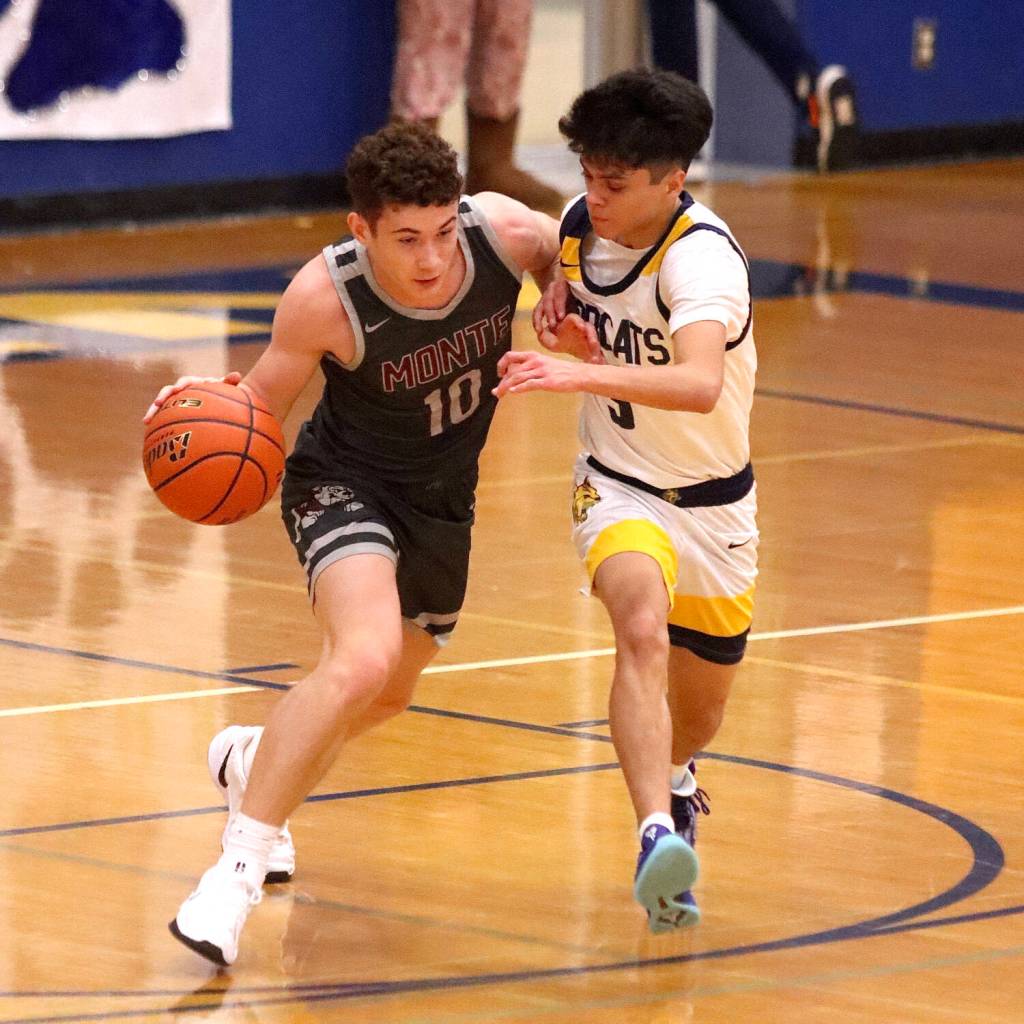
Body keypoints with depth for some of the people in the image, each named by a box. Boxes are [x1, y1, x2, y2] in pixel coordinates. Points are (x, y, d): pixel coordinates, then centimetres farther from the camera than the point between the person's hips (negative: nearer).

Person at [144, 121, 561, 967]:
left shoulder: (507, 232, -24)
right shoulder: (326, 298, -31)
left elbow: (572, 255, 1)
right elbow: (266, 397, -16)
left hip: (444, 498, 6)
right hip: (344, 483, -6)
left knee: (390, 692, 26)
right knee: (364, 657, -33)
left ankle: (254, 758, 58)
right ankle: (241, 865, -23)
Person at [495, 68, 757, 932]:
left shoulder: (701, 258, -27)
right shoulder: (582, 224, -9)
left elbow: (700, 384, -47)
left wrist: (582, 373, -58)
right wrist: (565, 324, -7)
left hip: (714, 503, -2)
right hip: (619, 487, 2)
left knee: (698, 717, 18)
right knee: (644, 627, -32)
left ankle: (668, 777, 55)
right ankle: (658, 835, -46)